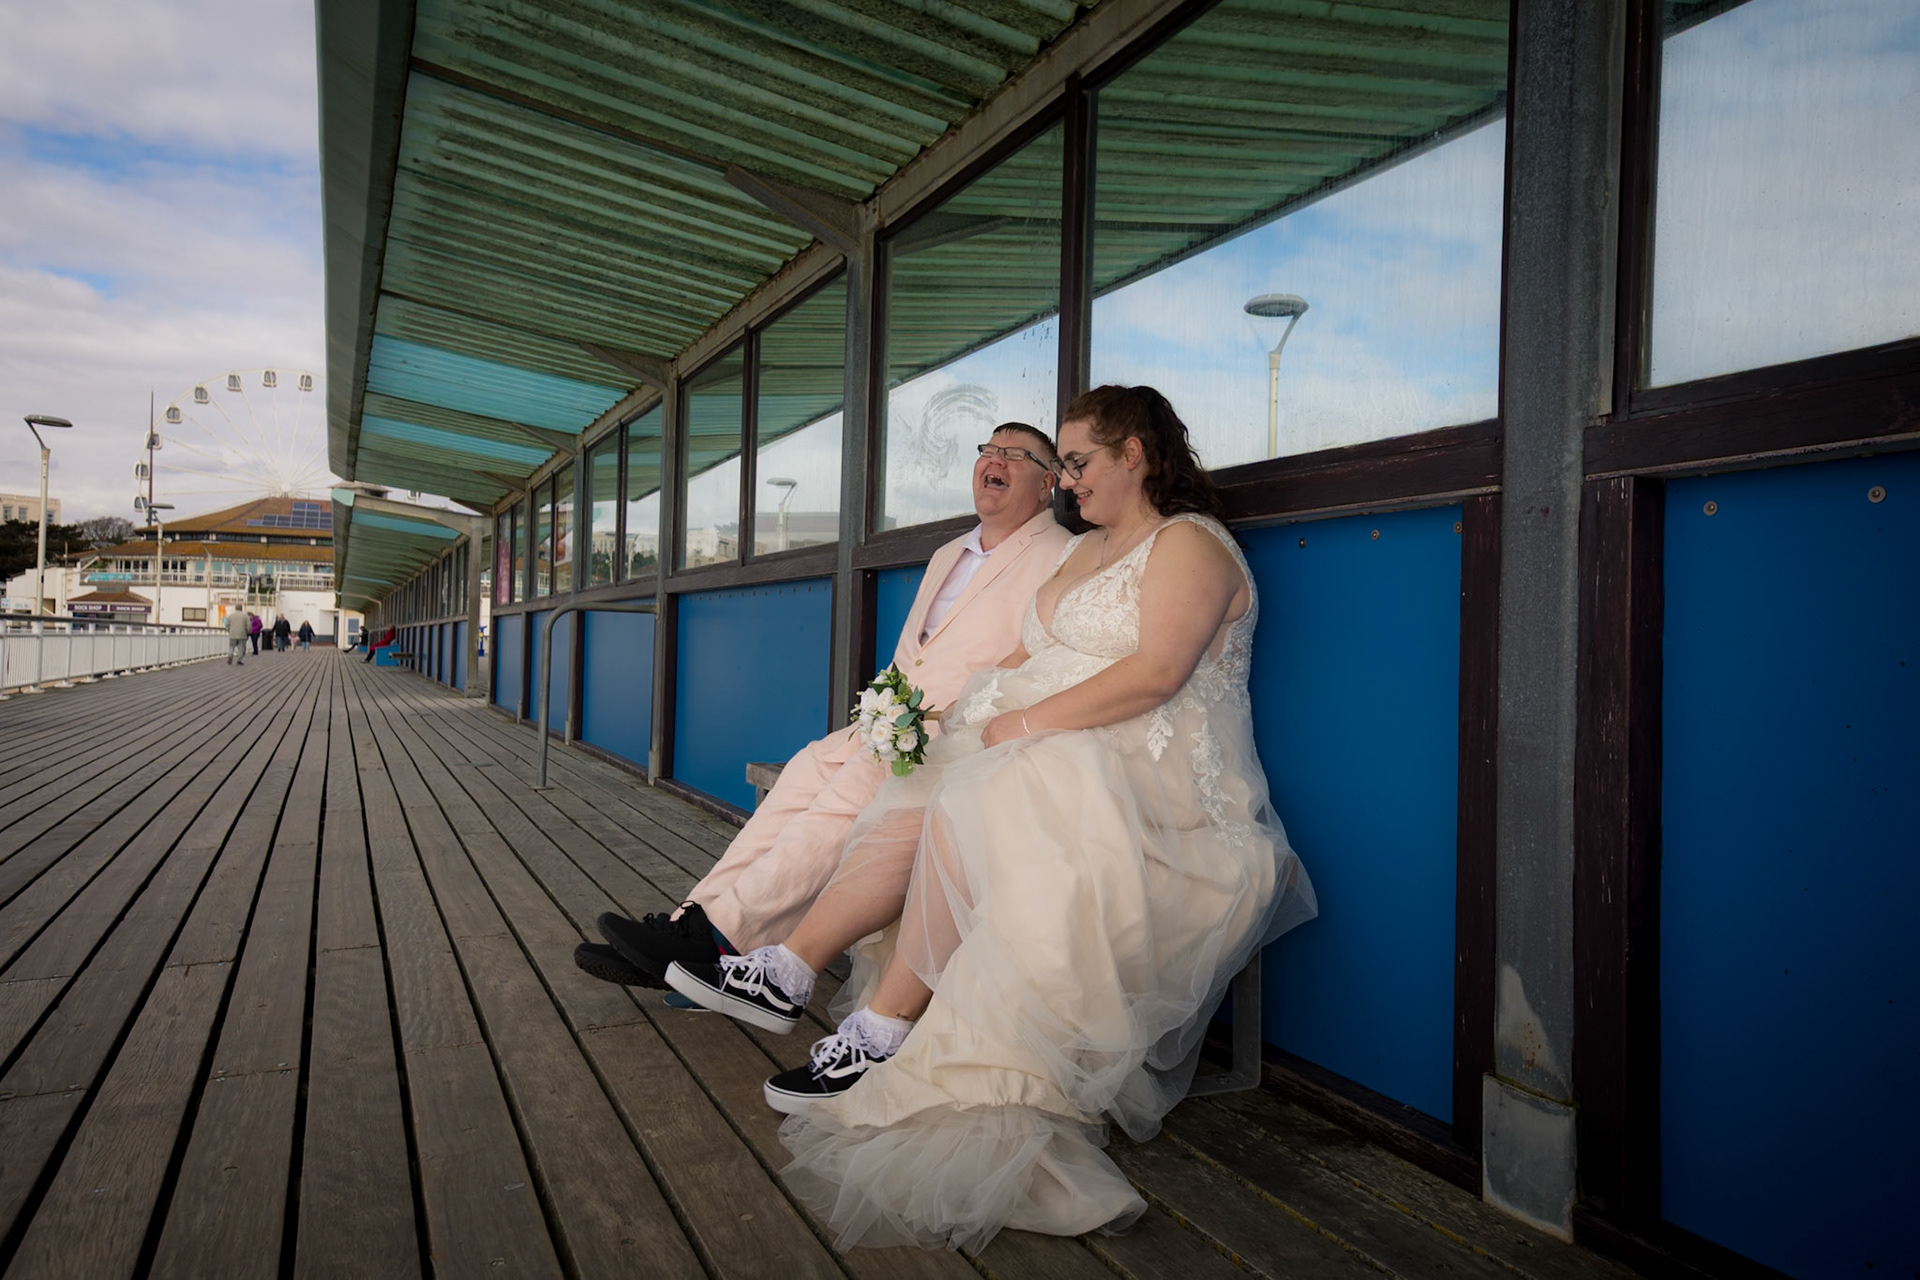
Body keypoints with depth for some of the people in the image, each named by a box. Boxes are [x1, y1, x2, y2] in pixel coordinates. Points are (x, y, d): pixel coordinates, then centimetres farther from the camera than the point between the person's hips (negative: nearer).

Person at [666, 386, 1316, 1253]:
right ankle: (785, 973, -13)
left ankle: (882, 1033, -21)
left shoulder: (1190, 543, -6)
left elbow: (1155, 675, -20)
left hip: (1149, 778, -8)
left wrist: (1027, 723, -19)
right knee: (912, 805, -14)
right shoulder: (1085, 550, 24)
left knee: (965, 812, -29)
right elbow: (1027, 658, 19)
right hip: (1052, 752, 8)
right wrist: (960, 708, 2)